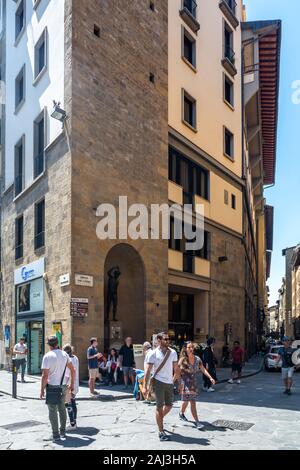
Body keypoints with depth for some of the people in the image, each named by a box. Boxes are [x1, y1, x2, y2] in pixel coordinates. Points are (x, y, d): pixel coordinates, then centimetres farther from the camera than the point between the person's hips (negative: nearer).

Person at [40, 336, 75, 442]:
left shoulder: (47, 356, -13)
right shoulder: (64, 354, 4)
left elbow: (45, 375, -17)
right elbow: (72, 370, 8)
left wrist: (42, 390, -10)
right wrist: (72, 384, 17)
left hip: (52, 386, -6)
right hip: (63, 386, 6)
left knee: (53, 410, 1)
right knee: (62, 408, 16)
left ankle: (55, 435, 2)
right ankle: (63, 431, 25)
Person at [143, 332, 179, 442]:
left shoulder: (173, 352, 4)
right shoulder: (153, 354, -8)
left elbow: (176, 369, 11)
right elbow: (148, 371, -9)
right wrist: (145, 386, -13)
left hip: (170, 382, 5)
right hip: (159, 382, -5)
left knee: (169, 406, 13)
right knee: (160, 406, 2)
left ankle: (159, 419, 41)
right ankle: (161, 432, 12)